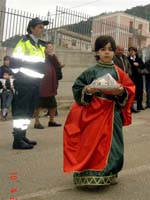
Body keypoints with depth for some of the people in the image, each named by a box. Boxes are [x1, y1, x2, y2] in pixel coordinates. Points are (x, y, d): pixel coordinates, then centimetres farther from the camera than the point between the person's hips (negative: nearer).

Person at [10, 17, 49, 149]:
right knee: (20, 110, -9)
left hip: (35, 83, 8)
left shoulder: (42, 45, 18)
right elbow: (14, 62, -12)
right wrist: (19, 74, -9)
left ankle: (22, 136, 21)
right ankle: (18, 140, -8)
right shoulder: (24, 42, -7)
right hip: (24, 83, -8)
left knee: (29, 111, 12)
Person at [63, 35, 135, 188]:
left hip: (112, 114, 2)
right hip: (93, 112, -1)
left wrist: (121, 91, -17)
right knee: (91, 143, -4)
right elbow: (77, 89, 1)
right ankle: (91, 176, 5)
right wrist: (86, 91, -18)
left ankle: (109, 174, 18)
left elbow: (130, 91, 3)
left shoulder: (118, 72, 5)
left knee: (110, 143, 4)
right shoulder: (91, 72, 2)